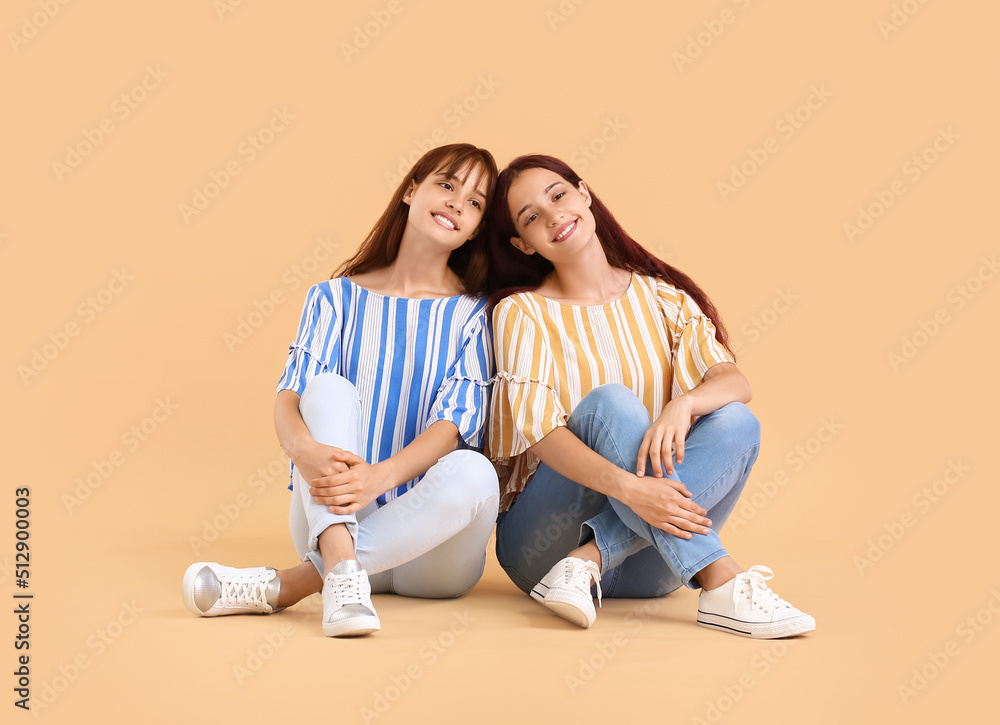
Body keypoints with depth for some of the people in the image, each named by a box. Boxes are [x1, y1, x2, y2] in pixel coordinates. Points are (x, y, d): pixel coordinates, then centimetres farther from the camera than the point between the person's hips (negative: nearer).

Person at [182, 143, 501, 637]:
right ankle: (342, 571, -41)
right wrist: (306, 449, -32)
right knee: (330, 387, -21)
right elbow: (289, 397, -6)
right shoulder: (336, 297, 7)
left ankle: (280, 586, -30)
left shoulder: (474, 314, 3)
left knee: (472, 472, -33)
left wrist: (379, 477, -32)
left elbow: (454, 423, -11)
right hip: (332, 520, 1)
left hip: (428, 542, 0)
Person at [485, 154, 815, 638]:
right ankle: (721, 584, -35)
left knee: (735, 423, -20)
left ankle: (588, 561, -29)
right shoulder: (521, 313, -1)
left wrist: (683, 404, -29)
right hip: (542, 538, -3)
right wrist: (626, 486, -32)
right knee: (611, 403, -27)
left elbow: (735, 381, -5)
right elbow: (537, 429, -15)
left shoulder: (661, 298, 9)